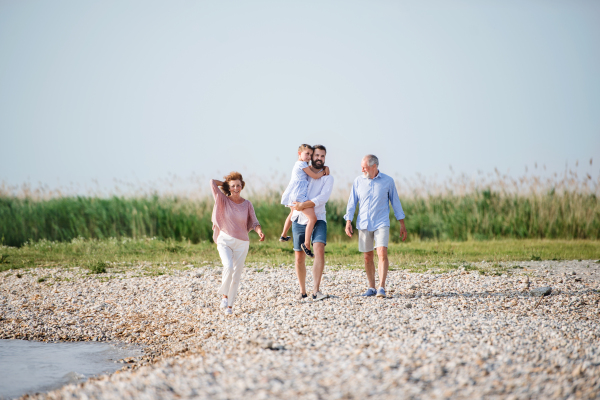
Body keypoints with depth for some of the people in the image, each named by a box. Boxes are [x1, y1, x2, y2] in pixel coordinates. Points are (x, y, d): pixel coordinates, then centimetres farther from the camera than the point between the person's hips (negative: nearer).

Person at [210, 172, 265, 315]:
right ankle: (224, 295, -4)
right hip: (225, 241, -2)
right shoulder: (224, 200, -2)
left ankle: (229, 305, 15)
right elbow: (213, 183, -10)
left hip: (242, 243, 2)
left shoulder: (247, 204, 5)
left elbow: (254, 222, 1)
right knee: (228, 267, -25)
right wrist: (225, 183, 7)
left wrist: (259, 231, -19)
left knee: (236, 275, 4)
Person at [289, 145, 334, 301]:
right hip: (299, 220, 2)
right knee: (299, 258, 4)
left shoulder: (327, 178, 2)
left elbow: (323, 198, -14)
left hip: (318, 219, -2)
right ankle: (302, 291, 20)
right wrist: (292, 203, 4)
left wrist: (304, 204, -23)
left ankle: (316, 290, -27)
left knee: (319, 250, -23)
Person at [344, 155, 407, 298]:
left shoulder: (388, 181, 0)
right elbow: (352, 203, 8)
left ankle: (381, 287, -18)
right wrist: (348, 222, -2)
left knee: (382, 253, -17)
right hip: (364, 224, 2)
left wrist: (402, 224, 6)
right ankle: (371, 287, 16)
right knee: (368, 257, 5)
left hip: (381, 224, -2)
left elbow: (395, 202, 7)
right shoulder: (358, 181, 5)